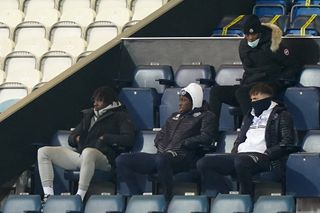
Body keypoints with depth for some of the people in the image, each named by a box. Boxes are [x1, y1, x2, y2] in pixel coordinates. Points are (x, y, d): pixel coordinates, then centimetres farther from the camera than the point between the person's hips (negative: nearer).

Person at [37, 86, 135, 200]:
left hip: (103, 158, -7)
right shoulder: (89, 115, 28)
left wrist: (105, 138, -6)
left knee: (88, 152, -44)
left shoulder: (119, 116, 9)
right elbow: (71, 138, 31)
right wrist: (76, 138, 7)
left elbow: (128, 139, -7)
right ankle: (48, 195, -21)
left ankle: (80, 196, -47)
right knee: (43, 152, -4)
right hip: (80, 155, 7)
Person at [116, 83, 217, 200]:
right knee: (122, 160, -9)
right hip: (162, 154, 7)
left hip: (182, 158, -7)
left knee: (161, 159, -45)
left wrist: (182, 144, -7)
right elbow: (160, 135, 28)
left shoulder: (204, 116, 10)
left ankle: (168, 197, -32)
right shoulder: (175, 116, 30)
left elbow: (206, 138, -6)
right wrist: (161, 147, 5)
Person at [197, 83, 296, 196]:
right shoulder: (250, 116, 30)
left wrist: (266, 154, -14)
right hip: (240, 155, 7)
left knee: (241, 161, -43)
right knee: (203, 163, -14)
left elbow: (288, 142, -3)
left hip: (261, 157, -7)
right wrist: (234, 153, 10)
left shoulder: (280, 115, 9)